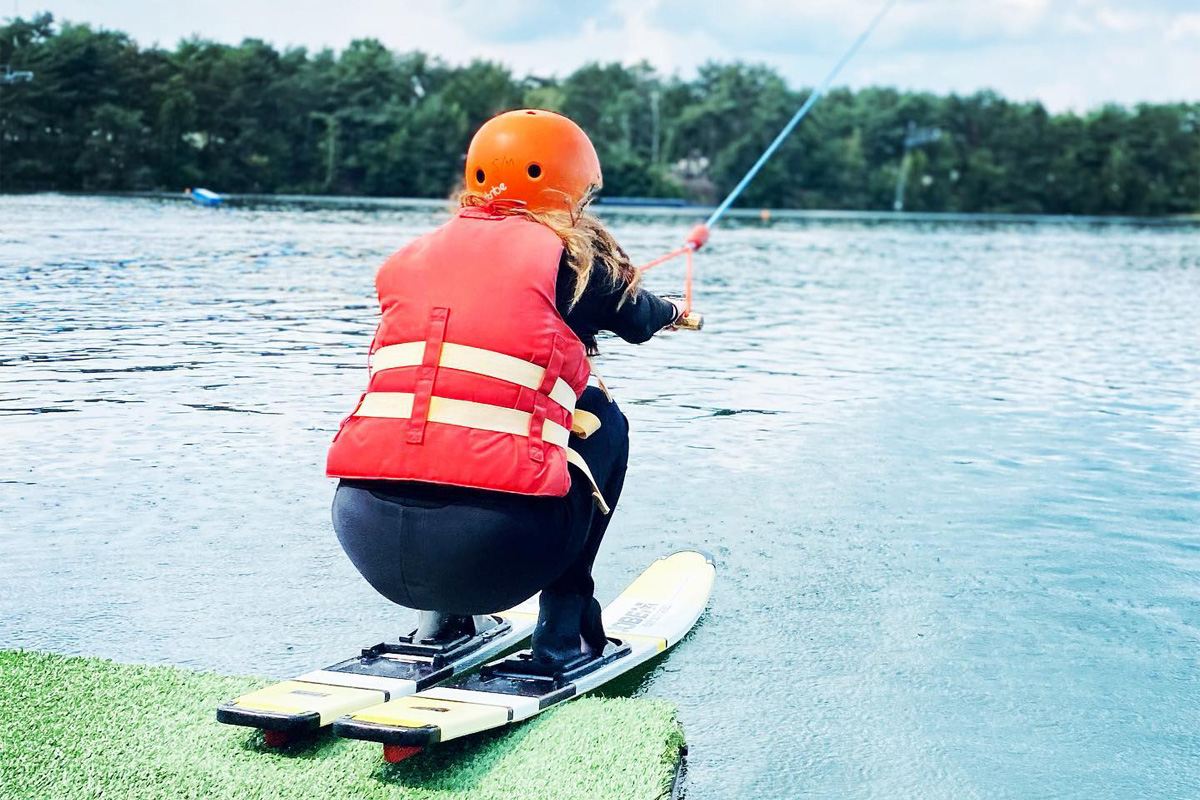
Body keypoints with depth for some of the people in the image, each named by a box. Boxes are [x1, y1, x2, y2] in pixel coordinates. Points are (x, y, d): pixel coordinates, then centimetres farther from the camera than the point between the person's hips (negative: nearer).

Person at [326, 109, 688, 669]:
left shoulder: (412, 256, 16)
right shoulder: (570, 254, 7)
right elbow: (639, 321, 28)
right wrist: (672, 311, 53)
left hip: (367, 537, 4)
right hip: (496, 551, -4)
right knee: (601, 417, 24)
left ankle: (441, 617, 31)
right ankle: (563, 630, 24)